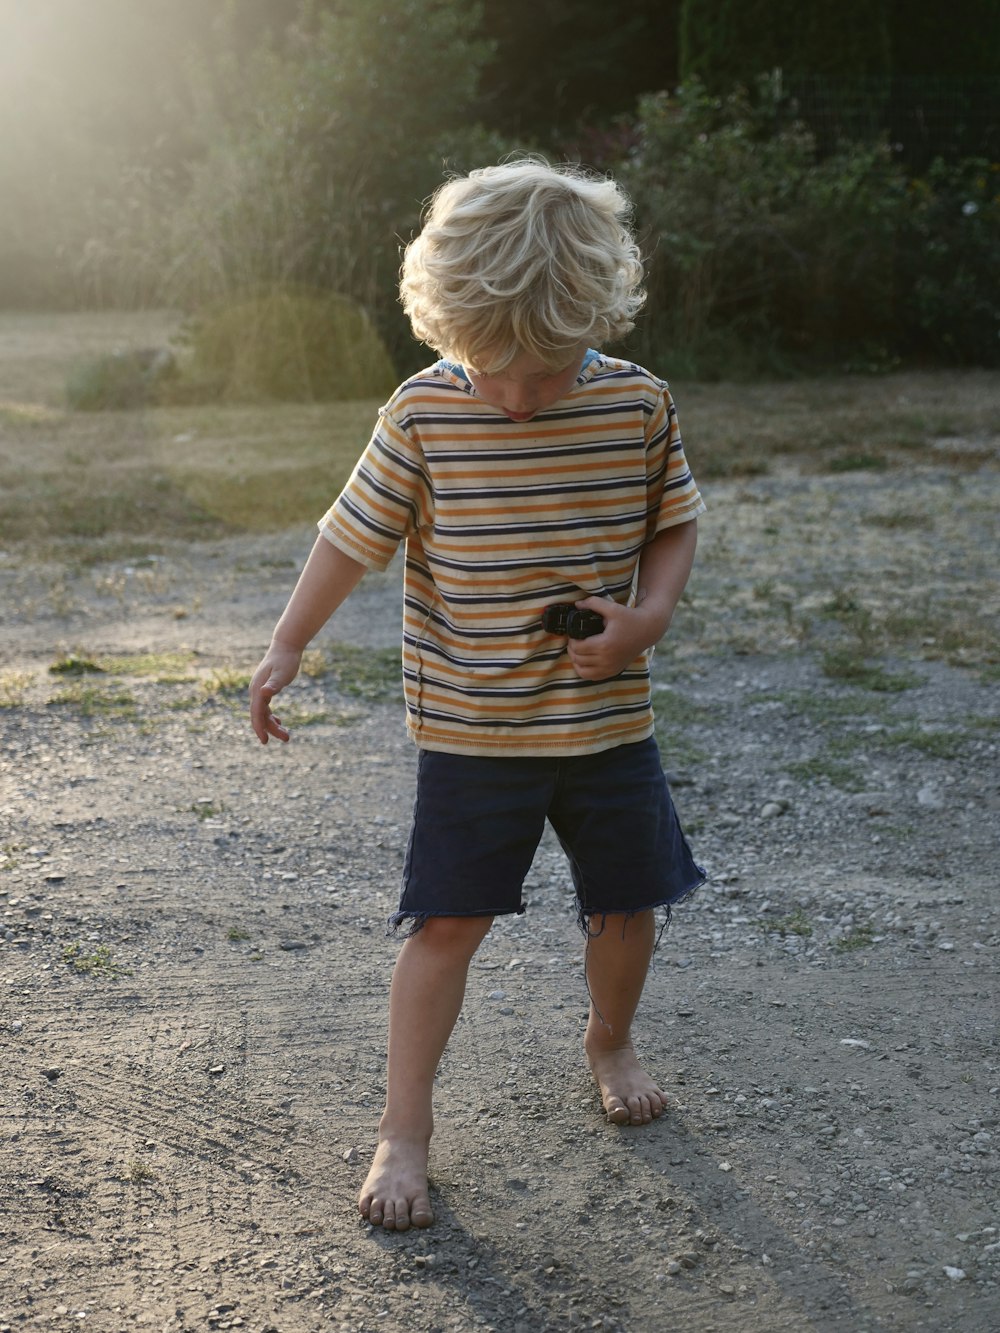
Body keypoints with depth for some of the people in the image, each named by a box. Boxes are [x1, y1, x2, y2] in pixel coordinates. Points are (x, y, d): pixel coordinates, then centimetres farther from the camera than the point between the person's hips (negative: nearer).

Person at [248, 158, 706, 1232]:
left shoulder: (638, 405, -6)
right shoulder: (422, 415, -11)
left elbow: (673, 526, 5)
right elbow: (353, 537, -2)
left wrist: (647, 617, -12)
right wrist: (286, 649, 1)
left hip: (609, 721, 2)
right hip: (470, 730, -2)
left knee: (628, 904, 14)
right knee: (446, 922, 0)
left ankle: (611, 1042, 44)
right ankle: (405, 1126, 13)